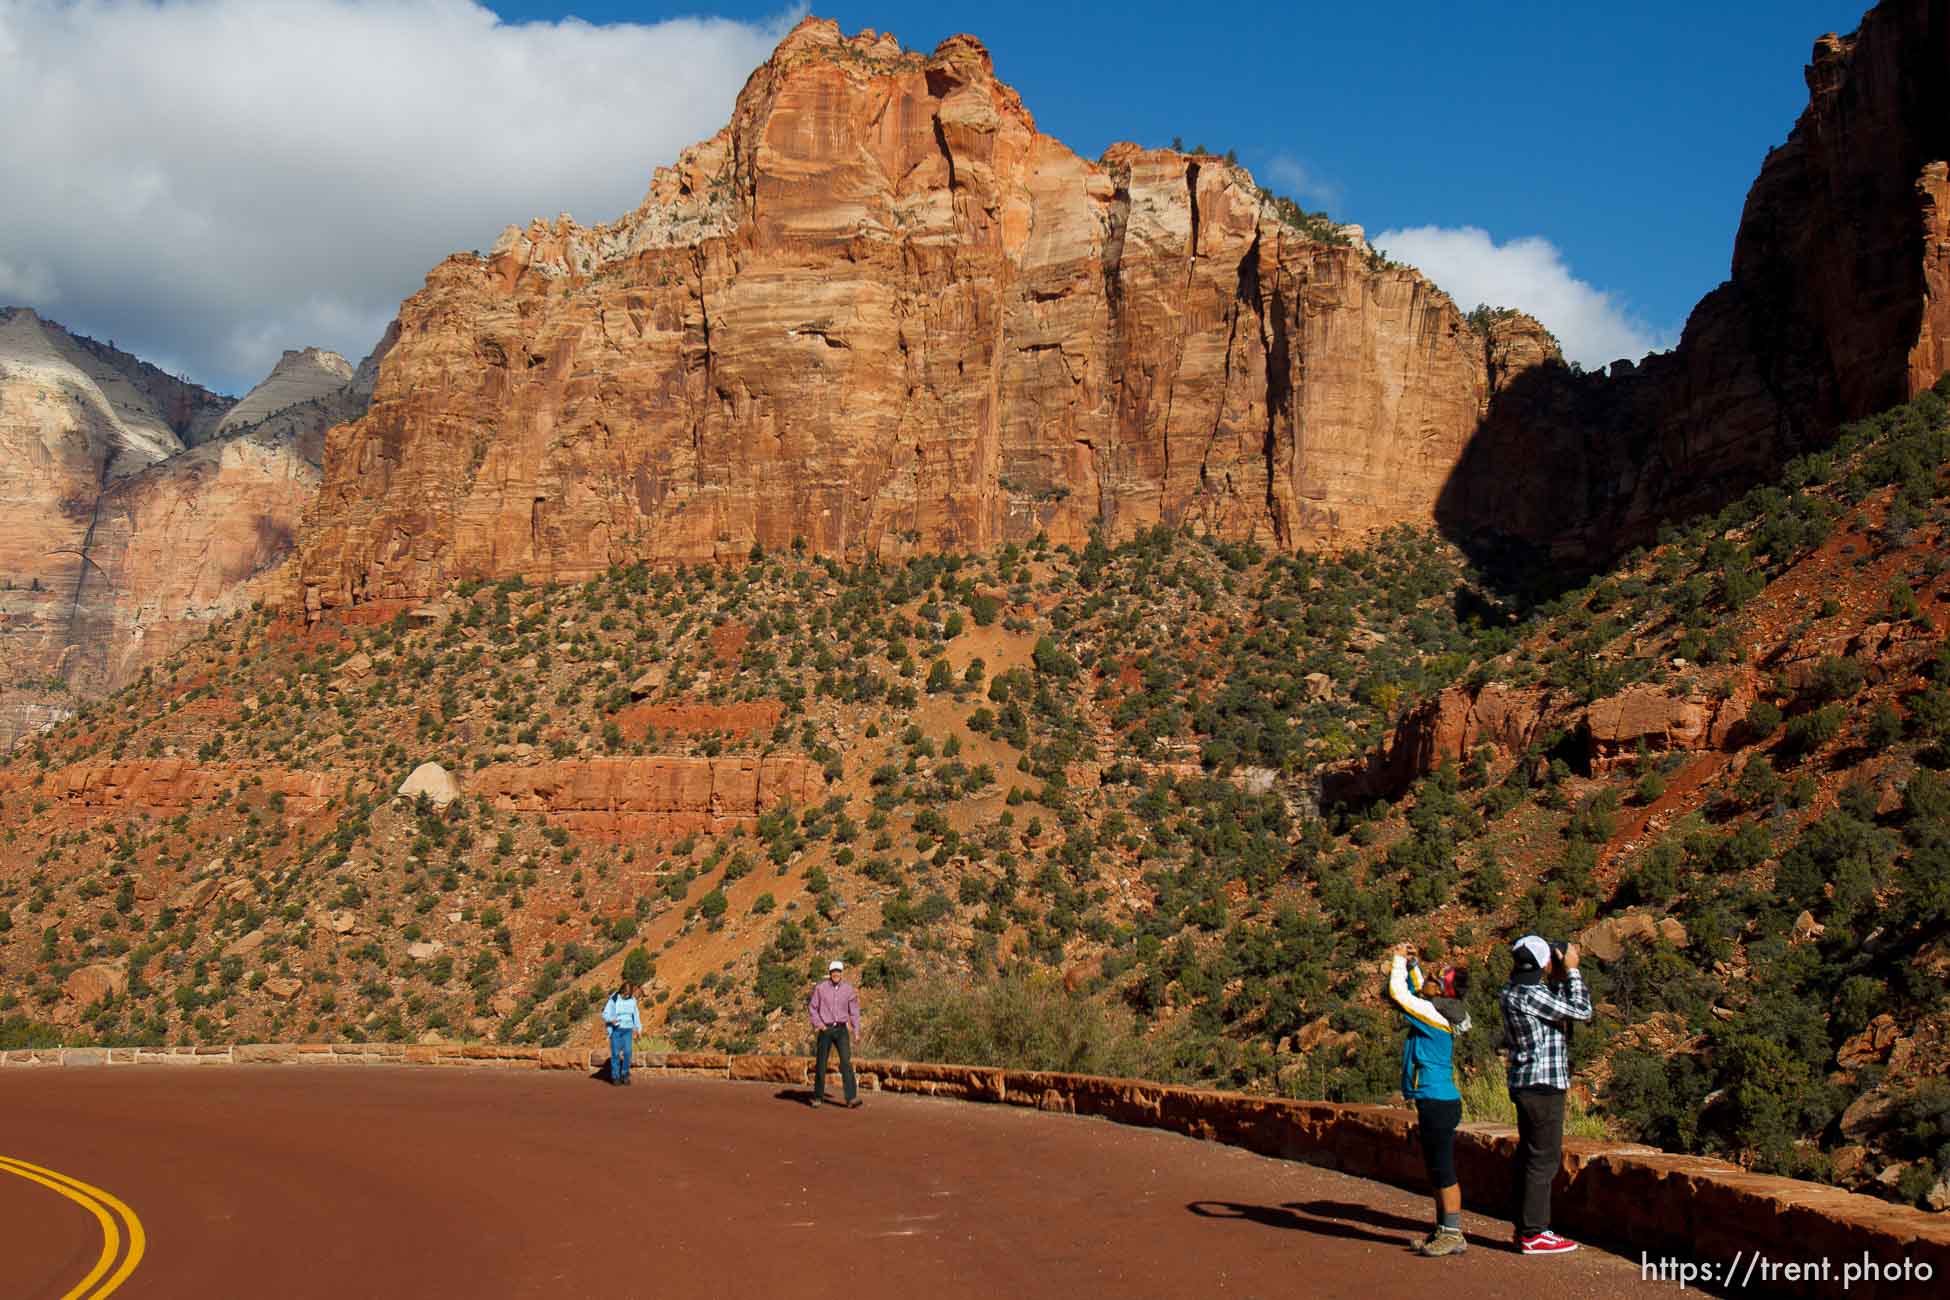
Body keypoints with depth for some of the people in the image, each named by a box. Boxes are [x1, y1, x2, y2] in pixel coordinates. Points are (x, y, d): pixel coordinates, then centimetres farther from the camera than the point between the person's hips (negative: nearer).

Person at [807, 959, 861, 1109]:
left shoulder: (848, 989, 0)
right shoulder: (821, 987, -5)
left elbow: (854, 1011, 5)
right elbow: (812, 1007, 3)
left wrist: (856, 1031, -1)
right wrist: (818, 1023, -9)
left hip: (842, 1030, 1)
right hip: (825, 1029, -1)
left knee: (846, 1062, -13)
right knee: (821, 1064, 5)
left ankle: (851, 1098, -19)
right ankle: (818, 1097, 23)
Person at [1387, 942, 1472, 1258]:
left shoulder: (1434, 1015, -15)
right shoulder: (1437, 1013, 11)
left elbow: (1398, 993, -15)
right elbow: (1416, 991, 30)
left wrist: (1399, 961, -2)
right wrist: (1411, 964, 21)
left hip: (1438, 1103, -10)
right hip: (1437, 1102, 10)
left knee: (1443, 1172, -5)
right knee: (1438, 1172, 15)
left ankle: (1453, 1235, -1)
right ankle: (1444, 1231, 22)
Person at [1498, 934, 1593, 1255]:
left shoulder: (1514, 991, 10)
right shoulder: (1530, 995, -20)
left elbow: (1558, 1007, 22)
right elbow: (1582, 1011, -16)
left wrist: (1560, 977, 15)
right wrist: (1572, 971, -6)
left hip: (1526, 1084, 10)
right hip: (1543, 1084, -10)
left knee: (1528, 1155, 15)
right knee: (1544, 1158, -6)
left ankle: (1524, 1226, 21)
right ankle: (1534, 1234, -3)